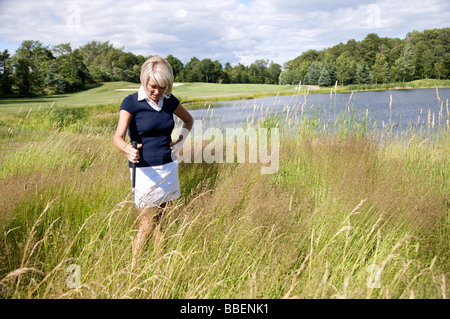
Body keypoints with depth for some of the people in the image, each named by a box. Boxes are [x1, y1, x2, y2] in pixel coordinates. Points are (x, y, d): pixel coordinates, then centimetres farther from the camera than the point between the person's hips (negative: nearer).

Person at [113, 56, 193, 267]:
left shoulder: (170, 101, 2)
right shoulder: (131, 103, -12)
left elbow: (188, 119, 22)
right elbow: (118, 137, -23)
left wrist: (180, 141, 6)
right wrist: (128, 150, -45)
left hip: (167, 168, 5)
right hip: (144, 169, -4)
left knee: (160, 219, 13)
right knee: (147, 224, -1)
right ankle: (133, 265, 15)